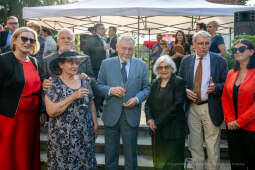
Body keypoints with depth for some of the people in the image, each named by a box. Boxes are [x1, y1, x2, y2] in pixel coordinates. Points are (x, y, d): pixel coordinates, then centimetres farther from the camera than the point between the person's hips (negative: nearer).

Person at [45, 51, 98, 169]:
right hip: (62, 137, -3)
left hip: (84, 135, 3)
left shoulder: (84, 81, 5)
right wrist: (73, 97, -21)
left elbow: (91, 104, 12)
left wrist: (95, 125, 6)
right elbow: (51, 111, -16)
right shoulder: (53, 84, -7)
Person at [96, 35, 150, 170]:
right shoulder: (106, 64, 2)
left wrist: (137, 99, -14)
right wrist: (110, 90, -16)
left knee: (131, 153, 11)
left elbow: (146, 88, 4)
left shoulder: (141, 65, 3)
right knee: (110, 152, 14)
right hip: (111, 114, 0)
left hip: (131, 114, 0)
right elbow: (99, 85, 3)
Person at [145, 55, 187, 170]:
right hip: (157, 130, 5)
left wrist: (158, 122, -14)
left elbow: (177, 105, -14)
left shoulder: (179, 82, -5)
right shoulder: (155, 83, 12)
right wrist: (149, 119, -8)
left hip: (174, 130, -5)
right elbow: (148, 103, 11)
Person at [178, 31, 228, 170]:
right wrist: (185, 91, -9)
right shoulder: (186, 61, 6)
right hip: (192, 108, 3)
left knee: (212, 147, 7)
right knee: (194, 145, 15)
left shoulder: (219, 61, -2)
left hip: (211, 109, -3)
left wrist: (215, 87, -22)